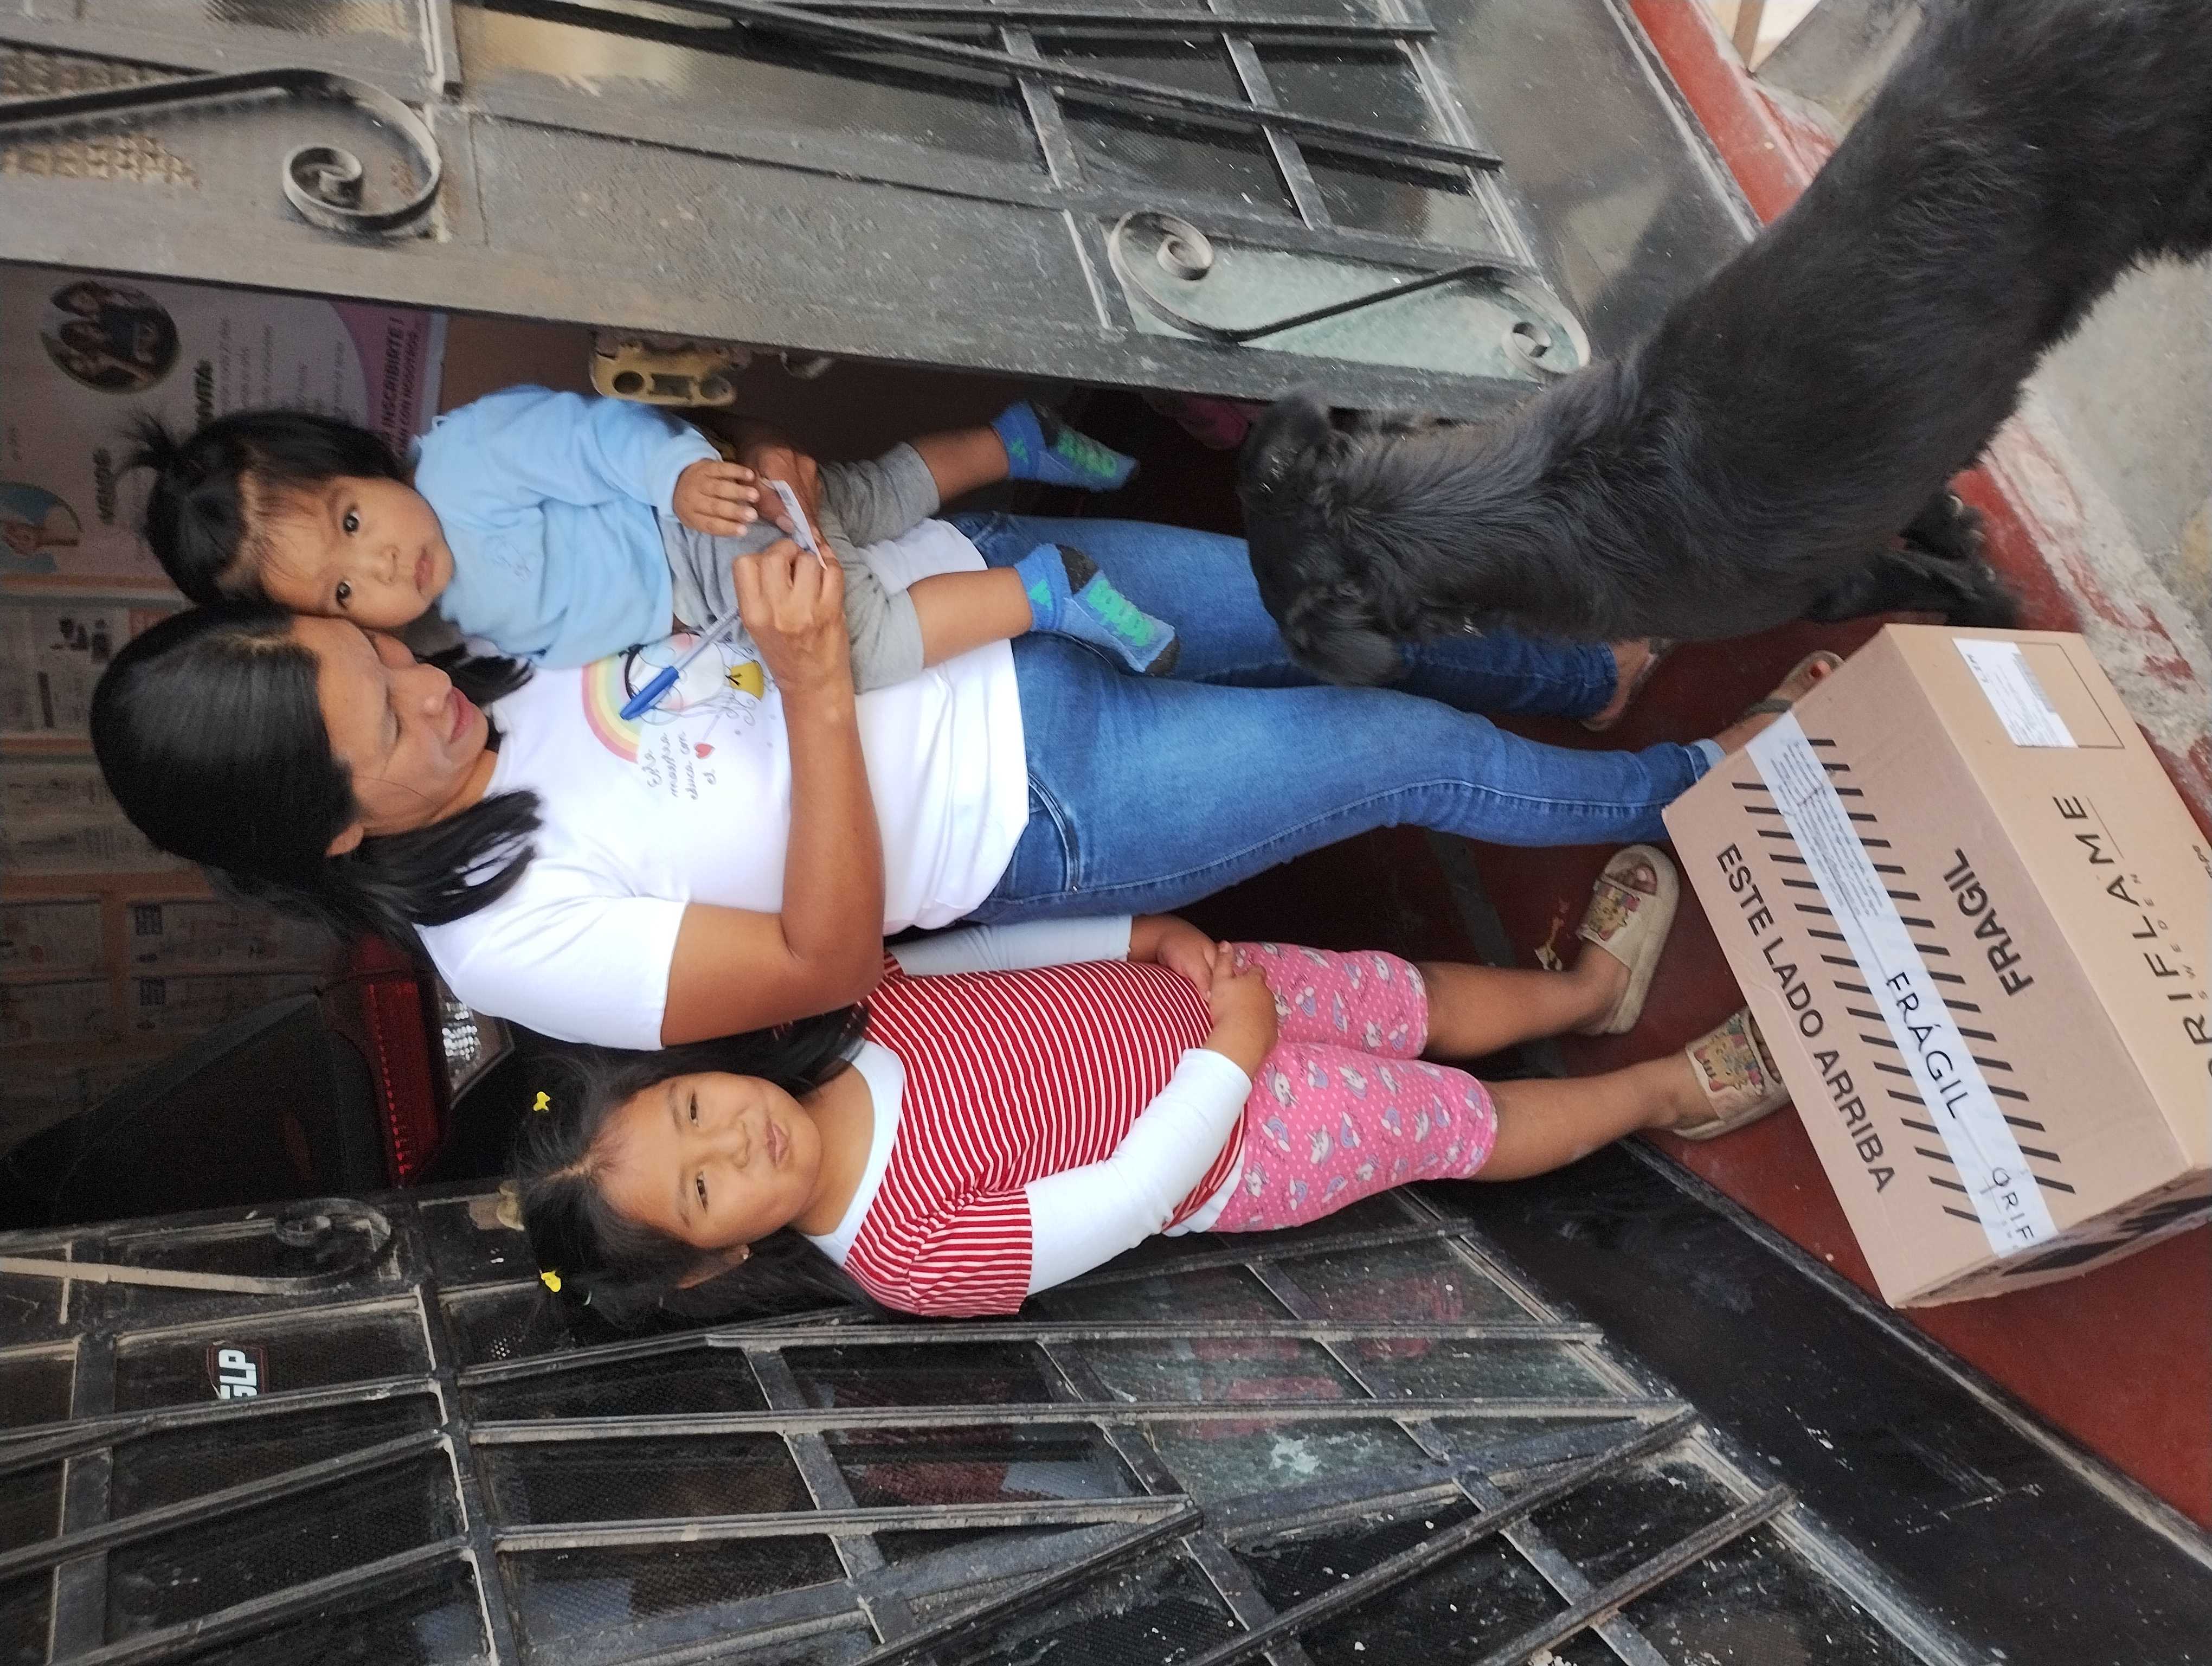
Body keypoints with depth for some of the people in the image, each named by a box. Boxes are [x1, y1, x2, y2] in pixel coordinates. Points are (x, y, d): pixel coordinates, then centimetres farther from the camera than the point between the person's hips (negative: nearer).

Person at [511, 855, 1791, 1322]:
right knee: (1467, 1122, 5)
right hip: (1237, 1144, -4)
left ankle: (1591, 986, 42)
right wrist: (1231, 1054, -23)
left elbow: (978, 950, -3)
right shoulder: (912, 1258, -29)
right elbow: (1134, 1193, -27)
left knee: (1418, 1000, 14)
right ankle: (1673, 1091, 30)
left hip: (1187, 990, 5)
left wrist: (1151, 938, -11)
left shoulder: (833, 1013, -16)